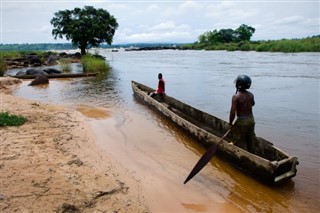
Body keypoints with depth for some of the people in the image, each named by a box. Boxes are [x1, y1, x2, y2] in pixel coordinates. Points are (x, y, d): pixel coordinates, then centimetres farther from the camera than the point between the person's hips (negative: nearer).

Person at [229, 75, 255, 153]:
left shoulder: (236, 96, -18)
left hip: (241, 121, -6)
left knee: (240, 143, 7)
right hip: (251, 120, 6)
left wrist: (230, 123, -9)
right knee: (250, 141, 19)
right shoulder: (251, 95, 0)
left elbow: (232, 111, -19)